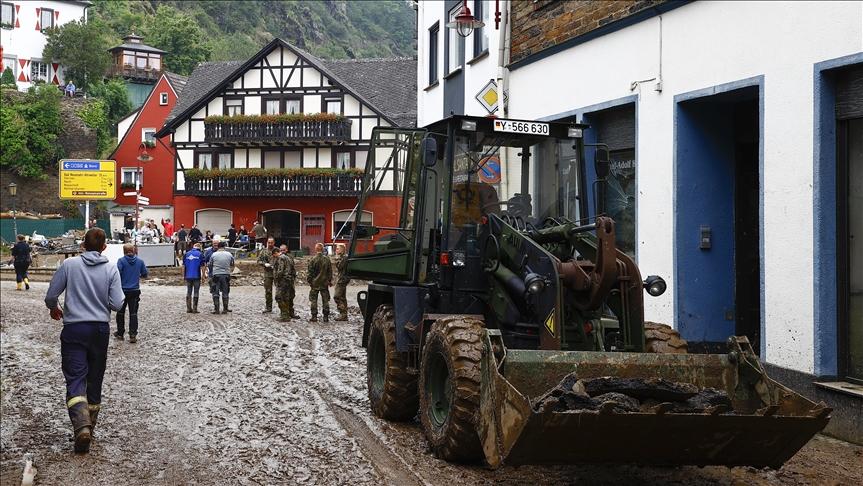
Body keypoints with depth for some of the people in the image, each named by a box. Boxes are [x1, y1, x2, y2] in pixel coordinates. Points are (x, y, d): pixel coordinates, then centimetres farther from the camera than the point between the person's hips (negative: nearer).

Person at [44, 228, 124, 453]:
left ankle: (81, 425, -25)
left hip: (74, 329, -2)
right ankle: (90, 425, 25)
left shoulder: (69, 264, -5)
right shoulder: (111, 269, -4)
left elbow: (50, 296, -3)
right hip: (100, 330, 2)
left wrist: (54, 309, 20)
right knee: (95, 379, 15)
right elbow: (116, 304, -7)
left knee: (75, 378, -5)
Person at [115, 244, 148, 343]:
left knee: (121, 312, 14)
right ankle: (133, 335, -6)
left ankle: (120, 333, 23)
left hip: (123, 290, -2)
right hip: (135, 290, 2)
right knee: (133, 313, 3)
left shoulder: (121, 261, -9)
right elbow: (144, 274, 7)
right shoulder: (140, 261, 1)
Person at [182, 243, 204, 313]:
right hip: (197, 276, -3)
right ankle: (194, 309, 0)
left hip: (188, 276, 3)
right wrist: (203, 275, 2)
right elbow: (202, 266, -6)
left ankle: (188, 308, 12)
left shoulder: (186, 254, 7)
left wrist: (183, 275, 12)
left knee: (188, 292, 11)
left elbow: (183, 266, 7)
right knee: (196, 292, 2)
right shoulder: (200, 255, -3)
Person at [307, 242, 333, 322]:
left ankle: (314, 316, 4)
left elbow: (310, 272, -8)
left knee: (314, 300, 5)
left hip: (315, 283, -3)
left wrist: (309, 280, 5)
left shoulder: (313, 260, -11)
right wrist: (330, 280, 15)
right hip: (324, 283, 3)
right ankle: (326, 317, 7)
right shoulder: (327, 259, -1)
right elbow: (330, 271, 6)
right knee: (325, 300, 8)